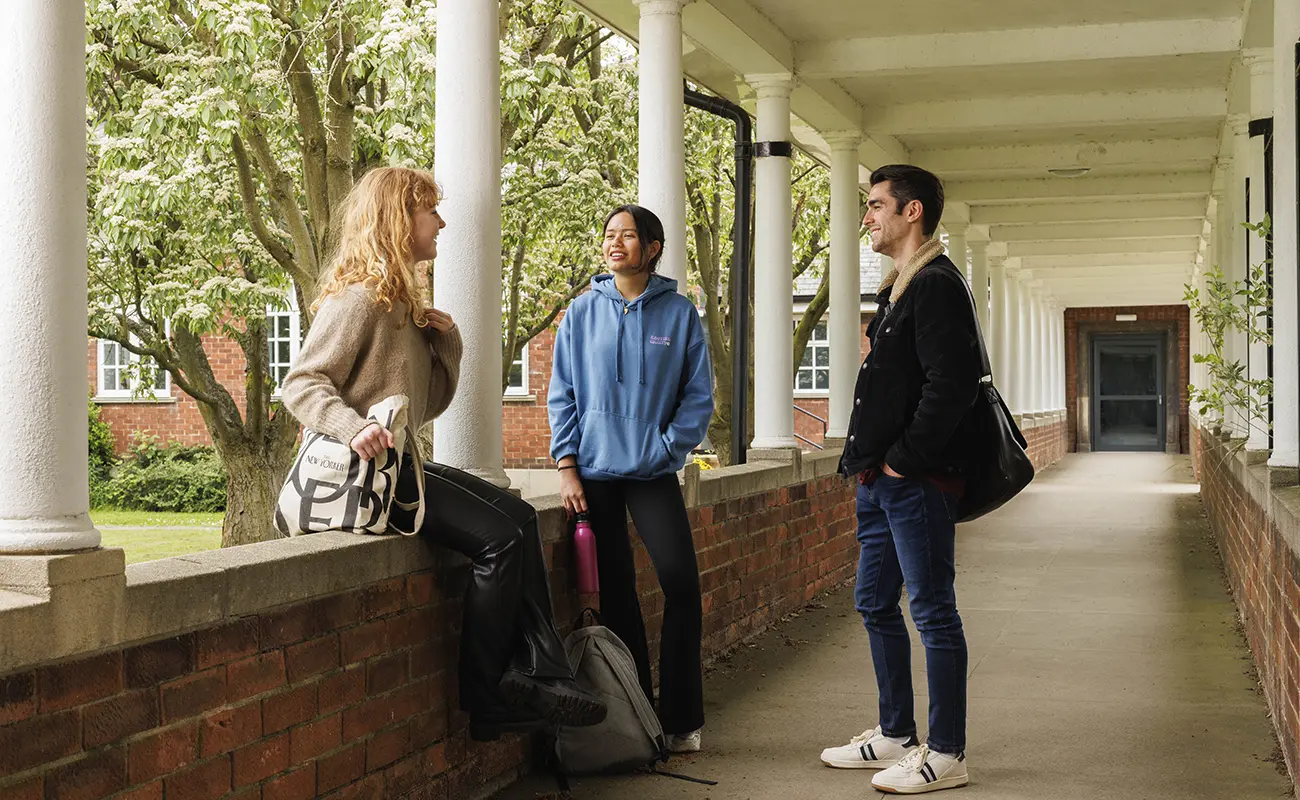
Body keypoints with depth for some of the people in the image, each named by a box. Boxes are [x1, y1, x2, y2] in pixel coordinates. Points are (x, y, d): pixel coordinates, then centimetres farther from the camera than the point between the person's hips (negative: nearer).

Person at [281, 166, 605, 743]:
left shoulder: (403, 301, 21)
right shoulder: (359, 297, -9)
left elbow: (429, 403, 23)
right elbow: (300, 384, -16)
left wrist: (446, 342, 7)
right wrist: (356, 428, -33)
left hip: (402, 464, 10)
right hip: (369, 471, -10)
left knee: (519, 516, -5)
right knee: (499, 536, -19)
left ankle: (540, 675, -11)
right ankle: (484, 700, -10)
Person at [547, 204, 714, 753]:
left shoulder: (679, 313, 2)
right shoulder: (582, 313, 6)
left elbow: (698, 395, 3)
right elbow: (562, 394, 6)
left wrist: (665, 449, -7)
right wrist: (567, 465, -2)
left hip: (652, 472, -1)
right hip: (594, 471, 1)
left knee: (680, 582, -12)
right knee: (615, 594, 4)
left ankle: (681, 719, 1)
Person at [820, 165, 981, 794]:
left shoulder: (936, 286, -14)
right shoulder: (899, 288, 17)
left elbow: (950, 385, -23)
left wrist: (902, 459, -17)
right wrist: (869, 460, 13)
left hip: (917, 481, -11)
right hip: (881, 481, 11)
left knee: (933, 611, -3)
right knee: (875, 605, 16)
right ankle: (895, 735, 28)